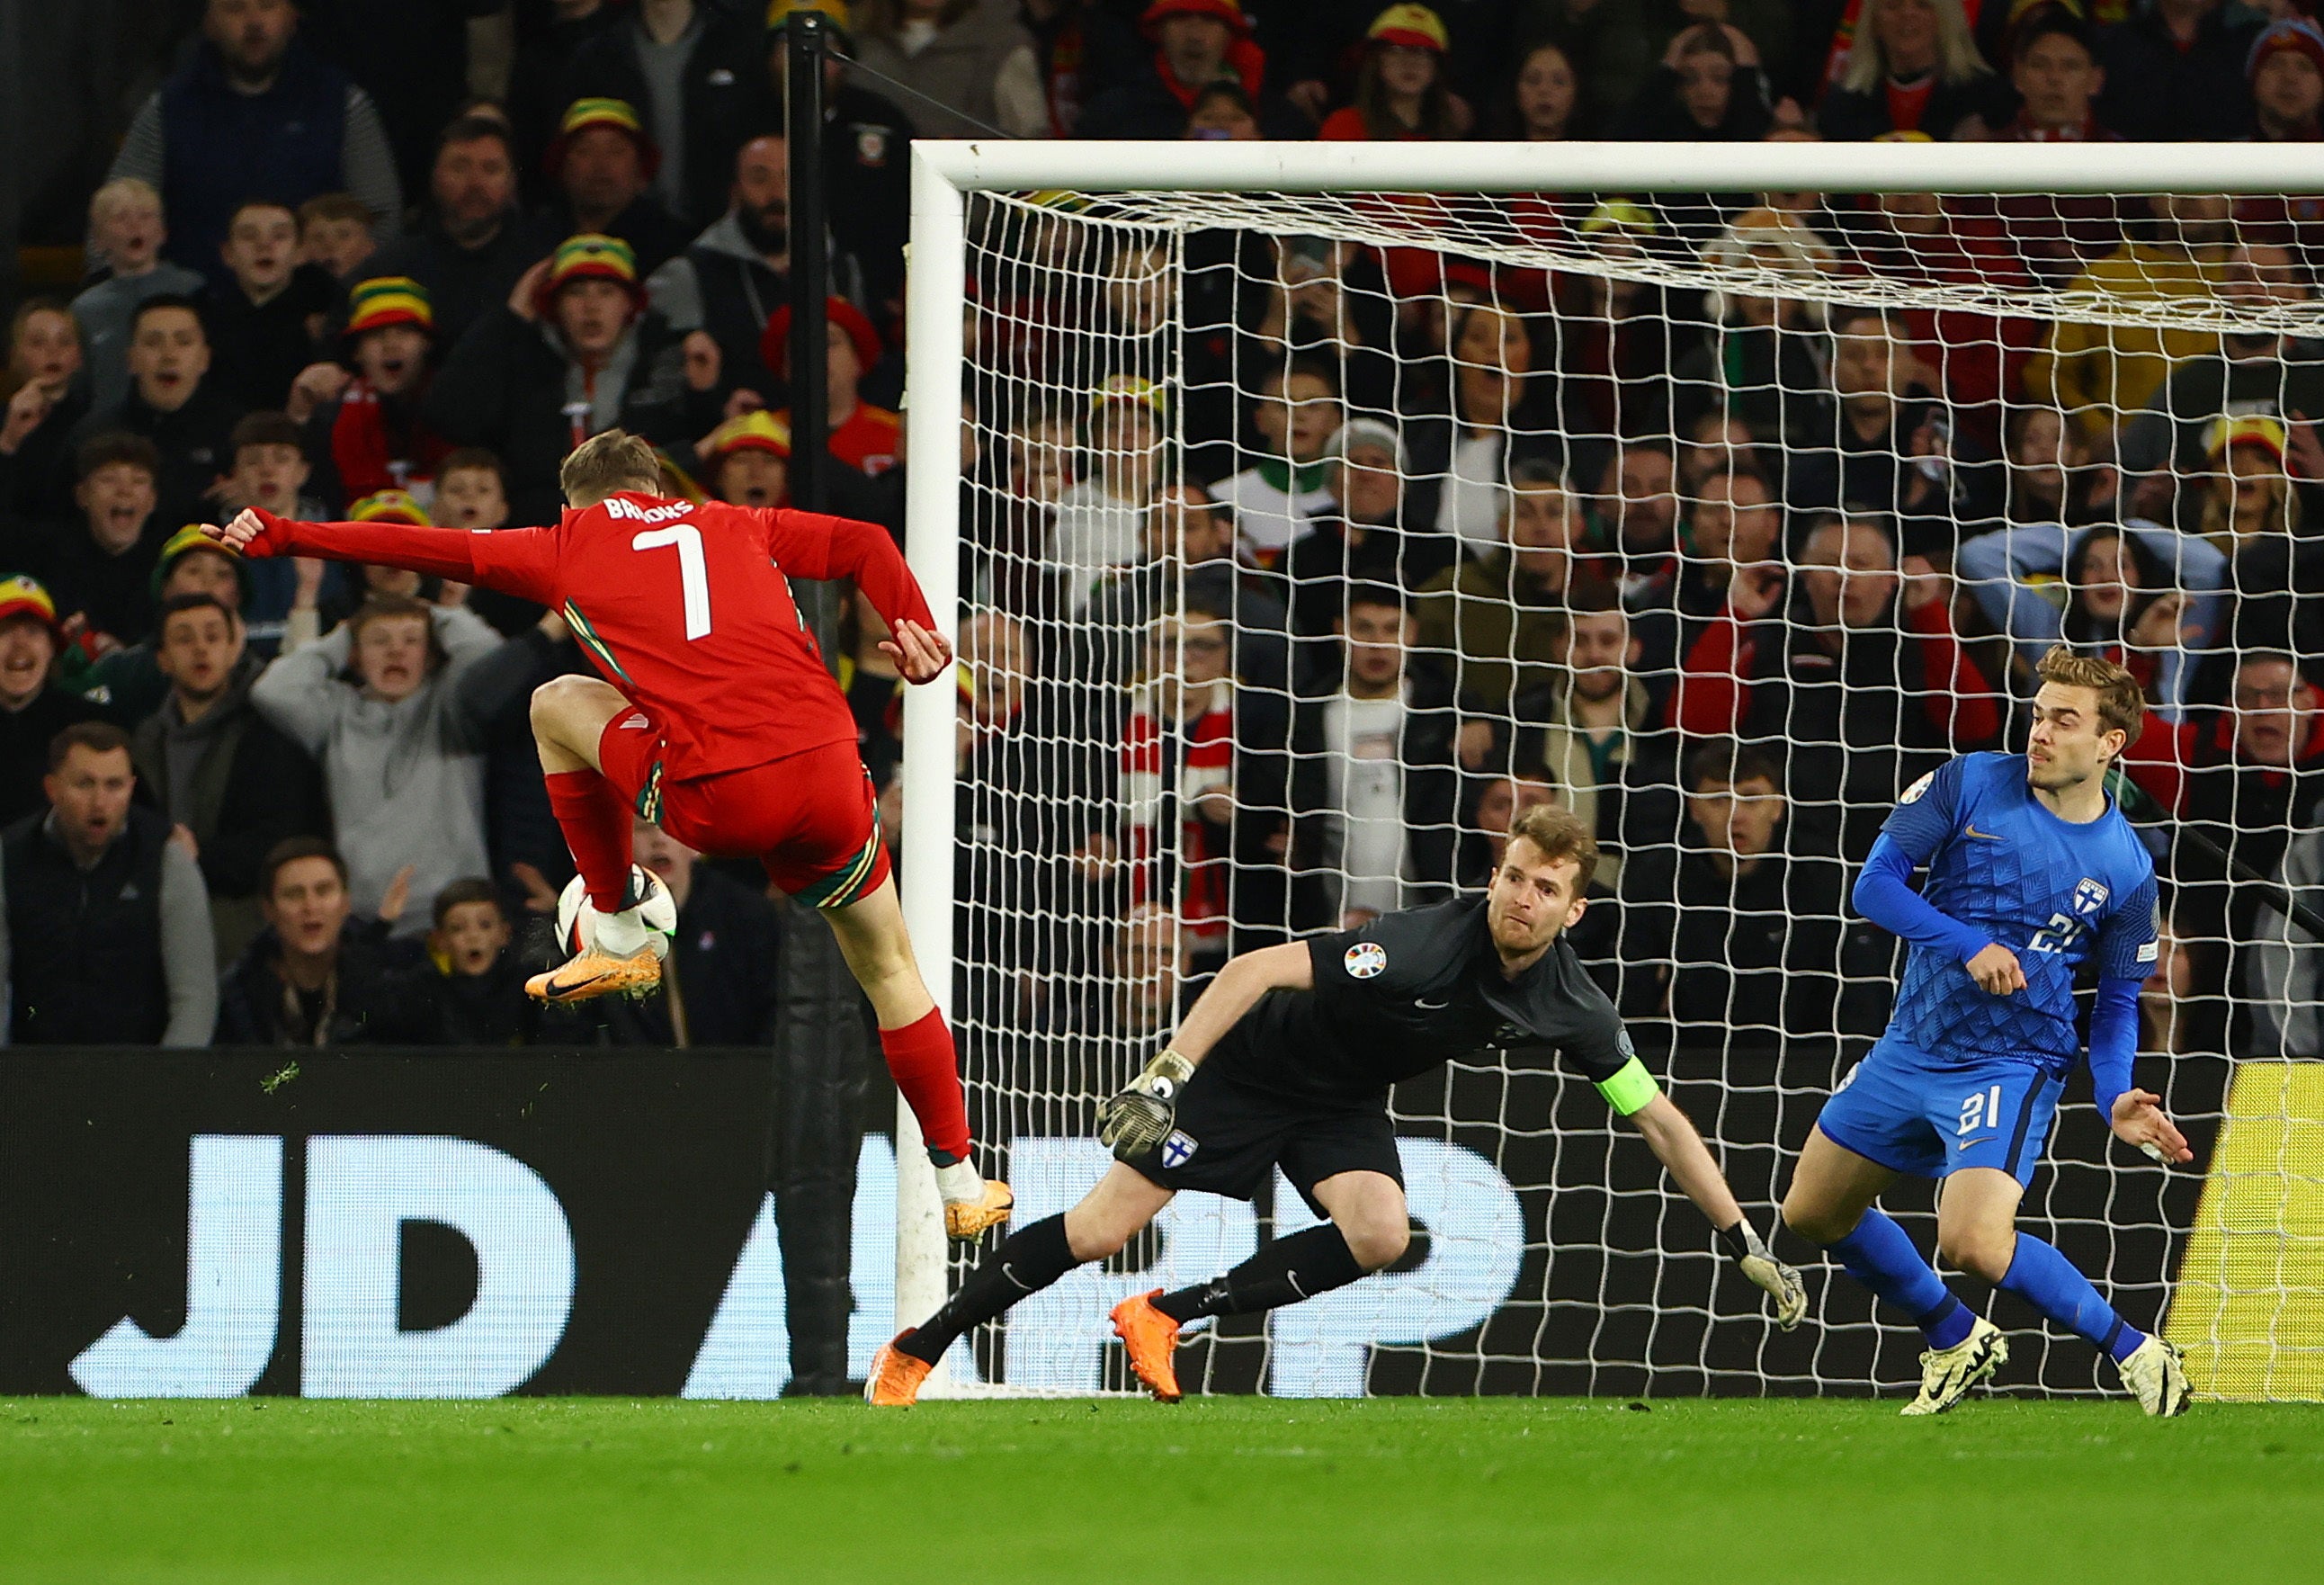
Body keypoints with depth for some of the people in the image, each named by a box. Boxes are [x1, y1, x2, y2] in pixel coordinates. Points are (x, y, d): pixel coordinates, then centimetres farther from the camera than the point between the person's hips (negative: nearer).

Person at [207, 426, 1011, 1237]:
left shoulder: (570, 545, 16)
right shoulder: (737, 527, 24)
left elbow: (422, 548, 19)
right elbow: (864, 543, 12)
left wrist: (280, 535, 25)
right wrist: (913, 626, 1)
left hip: (715, 801, -3)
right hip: (828, 772, 3)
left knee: (558, 705, 25)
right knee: (890, 969, 22)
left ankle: (618, 934, 31)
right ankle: (960, 1184, 21)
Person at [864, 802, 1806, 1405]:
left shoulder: (1571, 1008, -15)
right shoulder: (1428, 946, -34)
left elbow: (1659, 1120, -4)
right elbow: (1261, 969, -34)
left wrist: (1747, 1247, -3)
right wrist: (1165, 1076, -42)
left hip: (1342, 1104, 5)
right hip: (1253, 1063, -5)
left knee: (1380, 1234, -24)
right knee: (1103, 1229, -9)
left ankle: (1164, 1319, -10)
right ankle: (912, 1355, 7)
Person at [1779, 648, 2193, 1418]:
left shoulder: (2125, 870, -6)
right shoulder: (1969, 784, -5)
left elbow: (2118, 1001, 5)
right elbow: (1875, 883, -7)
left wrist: (2115, 1099, -13)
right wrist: (1969, 945, -21)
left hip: (2011, 1066, -5)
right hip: (1909, 1052, 5)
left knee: (1975, 1242, -26)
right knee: (1813, 1213, 16)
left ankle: (2134, 1353, -8)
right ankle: (1957, 1343, 35)